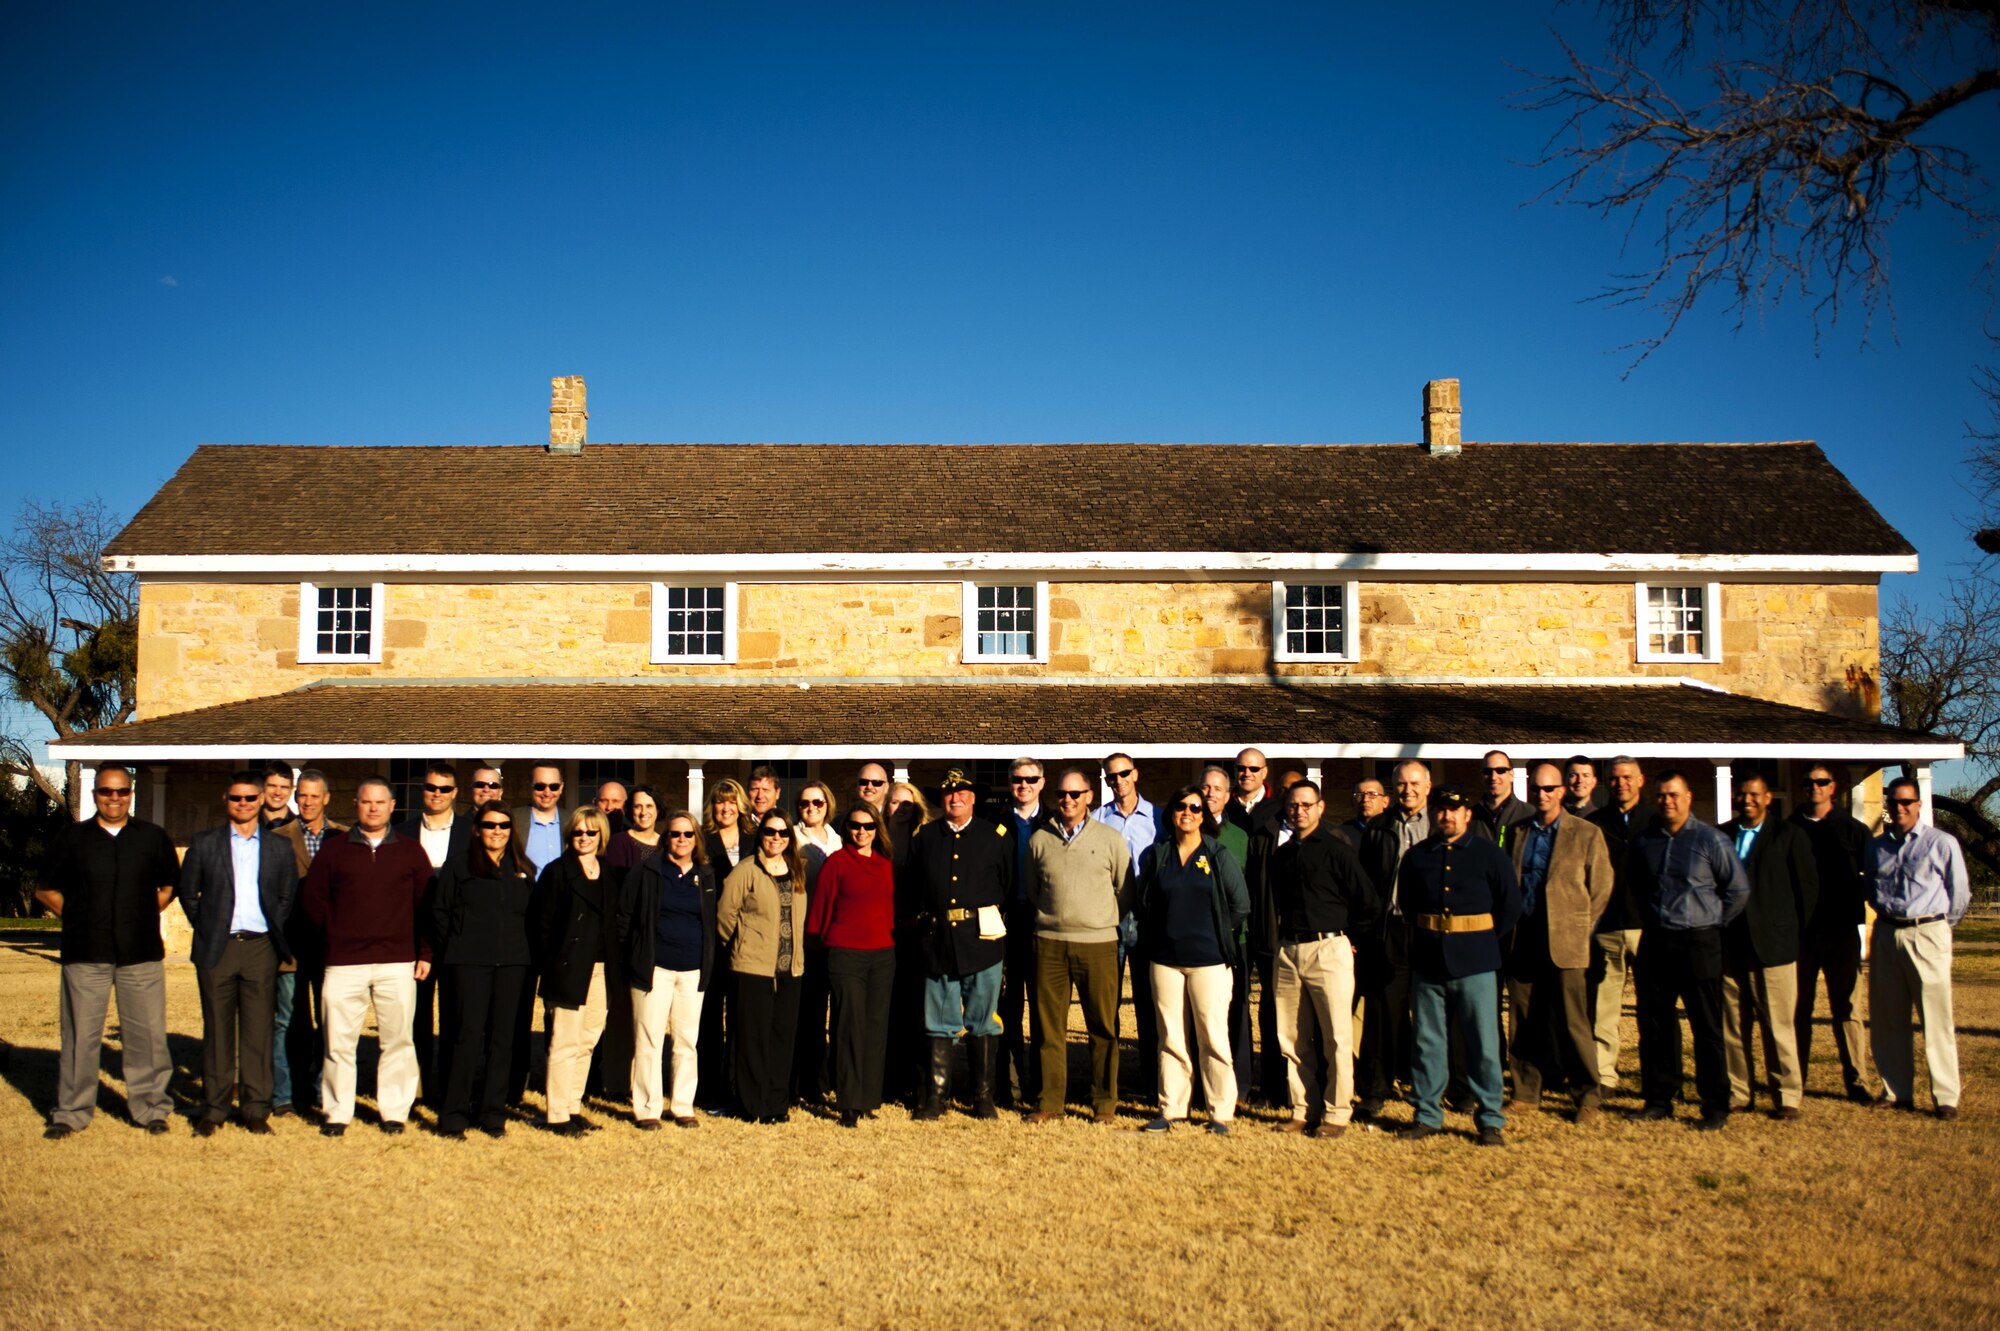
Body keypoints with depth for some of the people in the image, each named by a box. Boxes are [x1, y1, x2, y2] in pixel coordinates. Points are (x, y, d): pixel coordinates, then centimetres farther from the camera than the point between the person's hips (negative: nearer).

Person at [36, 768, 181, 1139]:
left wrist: (147, 913, 6)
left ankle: (150, 1107, 13)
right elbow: (45, 889, 12)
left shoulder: (153, 837, 8)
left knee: (147, 1033, 2)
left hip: (141, 953, 0)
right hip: (85, 954, 0)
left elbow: (171, 884, 17)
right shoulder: (72, 837, 7)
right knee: (80, 1034, 3)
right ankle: (71, 1112, 14)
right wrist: (75, 916, 3)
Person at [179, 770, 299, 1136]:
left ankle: (257, 1110, 8)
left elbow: (288, 896, 12)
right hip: (217, 948, 0)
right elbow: (188, 892, 10)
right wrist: (206, 928, 3)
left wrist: (274, 931, 3)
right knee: (217, 1030, 4)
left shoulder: (279, 846, 8)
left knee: (259, 1031, 2)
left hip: (261, 947, 1)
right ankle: (213, 1109, 12)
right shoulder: (204, 843, 6)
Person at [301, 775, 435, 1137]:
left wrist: (425, 953, 2)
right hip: (344, 962, 0)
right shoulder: (333, 849, 9)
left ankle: (394, 1111, 10)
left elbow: (427, 904, 8)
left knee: (397, 1040, 1)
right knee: (339, 1041, 1)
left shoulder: (410, 851, 9)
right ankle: (336, 1112, 12)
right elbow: (312, 896, 10)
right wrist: (335, 932, 3)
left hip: (397, 961, 0)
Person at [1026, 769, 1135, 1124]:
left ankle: (1105, 1103, 13)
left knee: (1103, 1026, 3)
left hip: (1098, 944, -1)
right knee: (1050, 1025, 5)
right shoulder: (1039, 839, 6)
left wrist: (1104, 921, 7)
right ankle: (1050, 1101, 14)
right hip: (1049, 943, 1)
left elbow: (1126, 892, 9)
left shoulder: (1110, 839, 3)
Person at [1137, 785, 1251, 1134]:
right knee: (1170, 1037, 7)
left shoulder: (1219, 856, 1)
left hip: (1209, 958, -2)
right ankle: (1171, 1108, 15)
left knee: (1213, 1036, -2)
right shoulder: (1156, 855, 6)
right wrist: (1153, 940, 8)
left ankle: (1221, 1112, 7)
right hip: (1165, 958, 2)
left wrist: (1215, 933, 4)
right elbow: (1142, 903, 14)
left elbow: (1241, 905, 3)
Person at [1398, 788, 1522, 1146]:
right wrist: (1425, 934, 12)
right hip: (1428, 961, 3)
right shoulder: (1417, 856, 8)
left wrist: (1484, 940, 4)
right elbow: (1406, 902, 20)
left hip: (1474, 962, -3)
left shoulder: (1488, 854, 1)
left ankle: (1491, 1120, 9)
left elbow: (1511, 904, 4)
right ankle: (1427, 1115, 17)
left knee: (1483, 1042, -1)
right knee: (1426, 1041, 7)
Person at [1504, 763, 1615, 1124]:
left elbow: (1601, 890, 3)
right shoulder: (1517, 832, 12)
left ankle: (1588, 1097, 10)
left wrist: (1580, 930, 0)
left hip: (1565, 942, -3)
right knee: (1523, 1022, 7)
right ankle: (1525, 1093, 17)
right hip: (1521, 941, 3)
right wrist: (1507, 927, 6)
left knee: (1572, 1022, -2)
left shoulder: (1587, 834, 1)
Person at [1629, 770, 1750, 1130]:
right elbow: (1633, 884, 23)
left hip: (1698, 943, -4)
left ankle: (1716, 1105, 8)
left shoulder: (1711, 840, -4)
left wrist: (1711, 922, 2)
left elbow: (1739, 889, 2)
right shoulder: (1643, 841, 8)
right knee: (1654, 1025, 7)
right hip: (1654, 943, 4)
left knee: (1707, 1028, 0)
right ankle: (1659, 1098, 18)